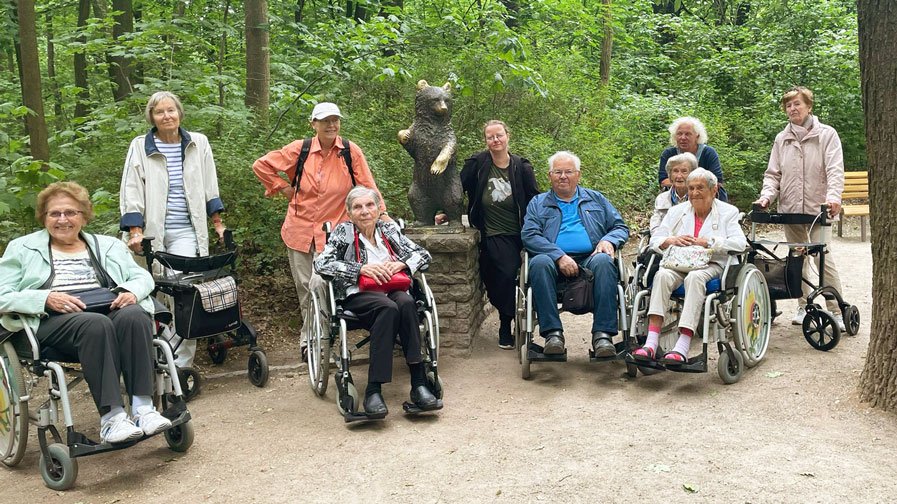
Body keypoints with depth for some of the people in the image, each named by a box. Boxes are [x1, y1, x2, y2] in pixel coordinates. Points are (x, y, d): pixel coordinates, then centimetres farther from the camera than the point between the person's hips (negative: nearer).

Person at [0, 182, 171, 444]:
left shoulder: (108, 245, 27)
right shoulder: (22, 249, 19)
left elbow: (143, 277, 19)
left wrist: (131, 291, -6)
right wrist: (46, 299, -12)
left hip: (110, 311, 3)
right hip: (53, 322, -2)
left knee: (134, 315, -34)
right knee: (96, 324, -37)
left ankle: (143, 407, -37)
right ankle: (111, 417, -40)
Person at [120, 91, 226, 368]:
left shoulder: (198, 143, 8)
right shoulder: (140, 146, 4)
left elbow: (209, 187, 14)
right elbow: (131, 192, -1)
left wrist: (218, 223, 12)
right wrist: (135, 231, -10)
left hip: (185, 231, 0)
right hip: (153, 230, 0)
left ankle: (181, 361, -8)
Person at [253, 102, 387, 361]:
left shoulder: (350, 150, -4)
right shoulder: (300, 150, 0)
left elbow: (367, 185, -1)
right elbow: (261, 165, 8)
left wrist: (382, 213, -6)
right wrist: (283, 187, 4)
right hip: (300, 230, 2)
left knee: (320, 285, -13)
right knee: (304, 288, 9)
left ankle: (310, 339, 7)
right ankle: (311, 337, 28)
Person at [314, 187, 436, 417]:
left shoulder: (389, 229, 17)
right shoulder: (343, 232, 7)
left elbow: (423, 254, 13)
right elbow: (321, 263, -7)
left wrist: (400, 264, -8)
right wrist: (362, 269, -16)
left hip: (392, 291, 3)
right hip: (358, 295, -3)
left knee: (406, 302, -33)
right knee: (388, 307, -36)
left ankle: (419, 384, -35)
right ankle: (373, 390, -35)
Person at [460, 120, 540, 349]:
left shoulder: (521, 166, 2)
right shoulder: (477, 163, -1)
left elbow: (535, 199, 5)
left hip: (520, 233, 2)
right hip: (494, 234, -2)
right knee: (507, 272, -17)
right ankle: (506, 326, 0)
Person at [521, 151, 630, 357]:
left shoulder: (596, 199, 26)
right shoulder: (538, 203, 20)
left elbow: (621, 227, 21)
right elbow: (529, 235, 2)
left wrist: (609, 240, -5)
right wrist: (559, 256, -14)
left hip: (590, 258, 1)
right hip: (555, 261, -1)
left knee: (603, 261, -33)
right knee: (540, 262, -34)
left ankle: (603, 333, -35)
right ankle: (552, 332, -34)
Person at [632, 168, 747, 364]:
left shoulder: (728, 212, 11)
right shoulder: (677, 211, 19)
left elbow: (740, 242, -5)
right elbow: (654, 240, 11)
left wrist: (708, 242, -15)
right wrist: (671, 241, -11)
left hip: (711, 265, -2)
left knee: (695, 277, -37)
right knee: (662, 275, -32)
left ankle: (683, 347, -44)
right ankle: (651, 343, -41)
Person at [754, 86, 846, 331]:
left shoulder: (826, 134, 0)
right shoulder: (781, 139, 11)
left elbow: (835, 170, -10)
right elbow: (773, 174, 10)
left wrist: (833, 196, -27)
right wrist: (766, 195, -9)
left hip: (817, 208, -4)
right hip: (790, 208, 4)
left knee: (823, 258, -11)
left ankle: (838, 311, -2)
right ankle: (804, 307, 21)